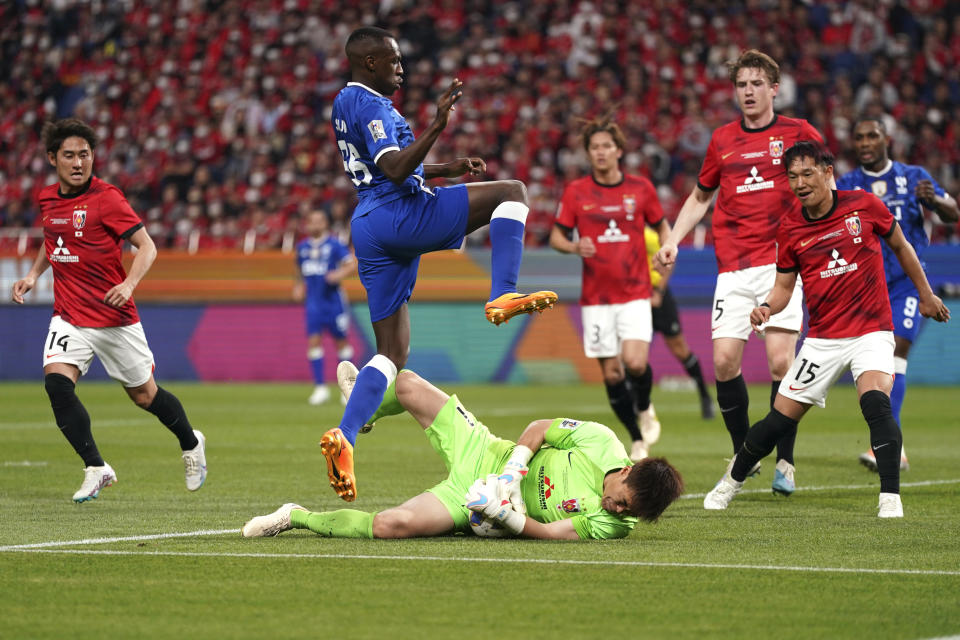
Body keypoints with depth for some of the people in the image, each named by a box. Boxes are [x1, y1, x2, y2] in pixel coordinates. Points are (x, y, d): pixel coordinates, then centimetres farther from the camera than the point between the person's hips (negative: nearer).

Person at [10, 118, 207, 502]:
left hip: (114, 318, -4)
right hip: (69, 316, 4)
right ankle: (96, 469, -12)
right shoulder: (48, 199, 5)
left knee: (144, 395, 8)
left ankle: (191, 444, 38)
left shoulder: (106, 198, -13)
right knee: (56, 381, -21)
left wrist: (129, 284, -28)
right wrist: (33, 274, 11)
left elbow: (147, 246, -12)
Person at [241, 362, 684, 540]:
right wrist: (514, 469, -18)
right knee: (407, 383, 0)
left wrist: (510, 517, -34)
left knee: (391, 525, -27)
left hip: (472, 510, -3)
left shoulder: (610, 525, -22)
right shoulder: (602, 442, -18)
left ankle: (299, 519, 0)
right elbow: (538, 428, -6)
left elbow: (552, 533, -20)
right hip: (480, 453, 3)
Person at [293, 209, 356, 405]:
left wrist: (340, 274, -28)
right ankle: (320, 387, -4)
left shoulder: (334, 245, -6)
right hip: (313, 302, 4)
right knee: (313, 341, -7)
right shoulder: (302, 247, 9)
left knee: (341, 342, 5)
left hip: (333, 300, -4)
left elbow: (353, 264, -10)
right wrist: (298, 286, 8)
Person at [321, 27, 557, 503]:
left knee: (393, 351, 10)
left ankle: (343, 437, -5)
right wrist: (436, 128, -26)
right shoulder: (370, 106, -8)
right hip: (401, 216, -10)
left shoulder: (344, 104, 23)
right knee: (512, 192, -5)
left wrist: (447, 169, 28)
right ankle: (502, 297, -18)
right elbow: (396, 171, -21)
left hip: (369, 228, 10)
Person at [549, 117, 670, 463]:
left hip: (635, 294, -1)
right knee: (611, 372, 0)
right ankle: (637, 439, 17)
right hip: (596, 296, 1)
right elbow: (556, 236, 6)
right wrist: (575, 247, -15)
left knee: (635, 362, -20)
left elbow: (662, 226, 16)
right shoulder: (576, 191, 1)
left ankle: (645, 409, 12)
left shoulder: (640, 188, 3)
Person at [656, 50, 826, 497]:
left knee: (781, 361, -11)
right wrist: (673, 240, 13)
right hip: (733, 267, 3)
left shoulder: (797, 134, 3)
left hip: (781, 262, -3)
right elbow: (700, 197, 25)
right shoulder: (722, 140, 12)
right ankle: (743, 453, 14)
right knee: (724, 361, -6)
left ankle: (785, 462, 1)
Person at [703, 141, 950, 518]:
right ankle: (732, 481, 26)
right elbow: (784, 286, 7)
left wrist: (925, 295, 17)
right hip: (822, 339, 2)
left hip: (871, 331, -2)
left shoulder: (864, 206, -6)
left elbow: (900, 247, 10)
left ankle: (890, 498, -25)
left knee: (876, 402, -28)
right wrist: (766, 308, -16)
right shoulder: (790, 228, -1)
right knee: (780, 419, 3)